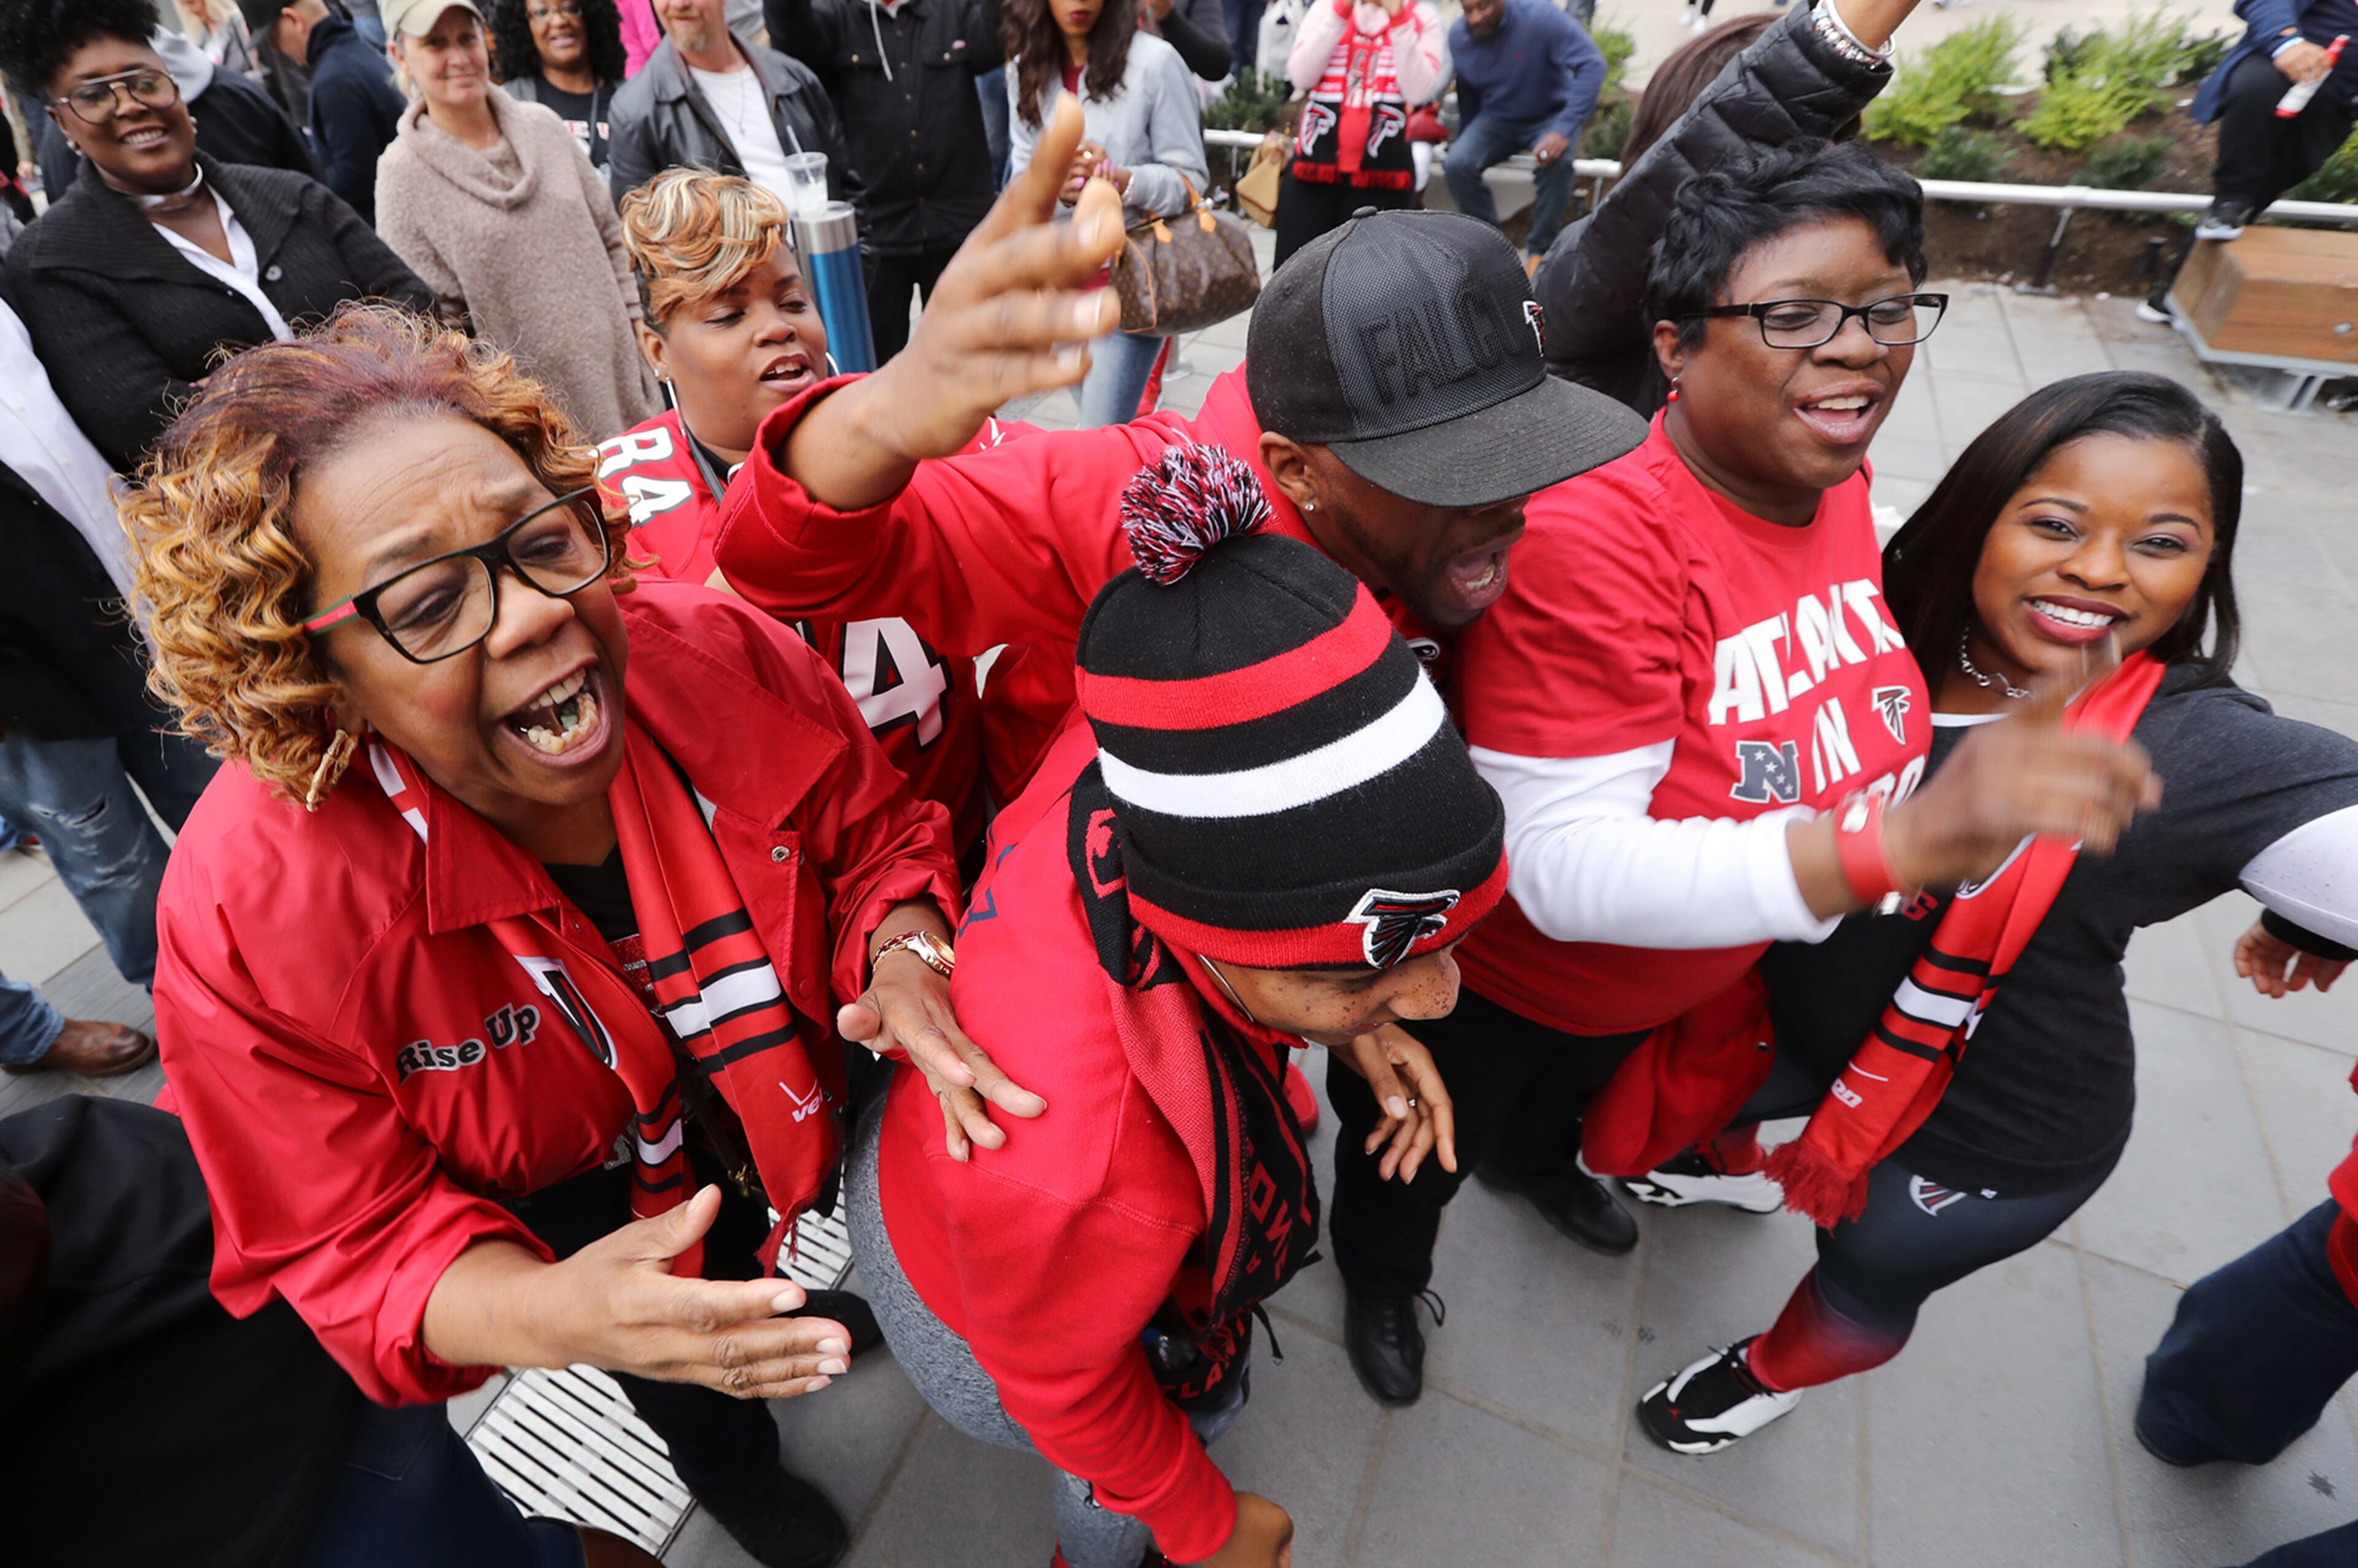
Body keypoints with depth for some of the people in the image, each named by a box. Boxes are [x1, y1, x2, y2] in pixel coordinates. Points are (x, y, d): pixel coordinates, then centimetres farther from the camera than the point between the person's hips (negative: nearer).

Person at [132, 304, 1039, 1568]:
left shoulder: (721, 658, -29)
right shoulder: (248, 914, -34)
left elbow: (875, 838, -13)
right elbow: (357, 1240, -23)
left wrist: (904, 957, -34)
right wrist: (552, 1315, -43)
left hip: (794, 1123, 2)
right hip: (576, 1229, -1)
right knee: (698, 1411, 31)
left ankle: (821, 1309, 74)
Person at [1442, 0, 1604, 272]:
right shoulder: (1457, 36, -10)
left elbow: (1592, 64, -27)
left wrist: (1565, 129, -38)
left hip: (1550, 115, -3)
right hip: (1495, 119, 3)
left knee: (1557, 161, -36)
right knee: (1457, 164, -26)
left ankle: (1540, 250, -15)